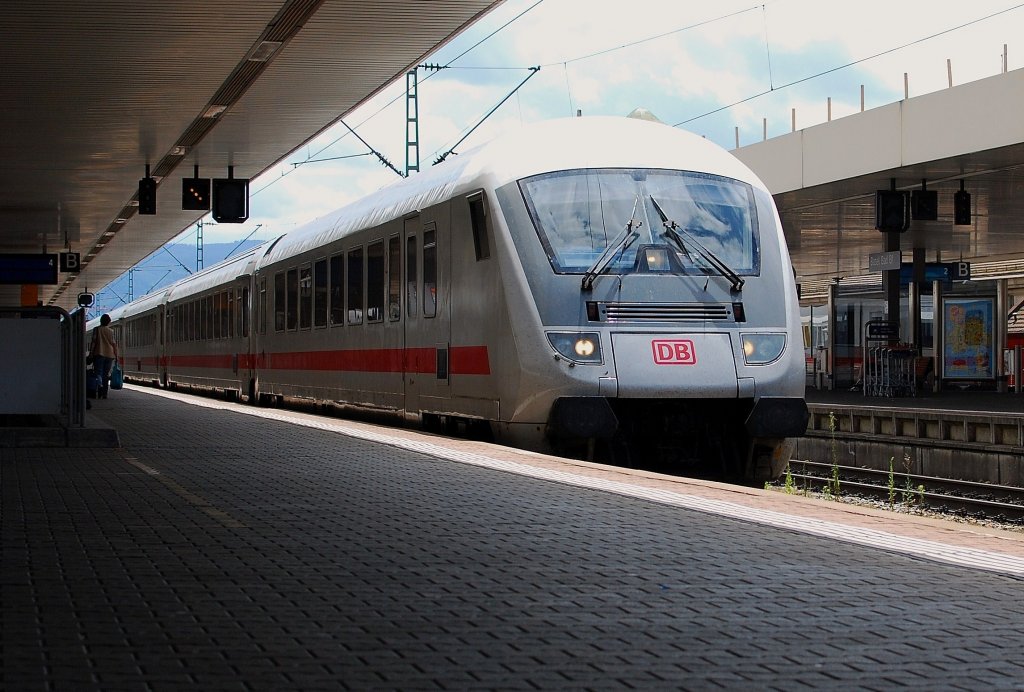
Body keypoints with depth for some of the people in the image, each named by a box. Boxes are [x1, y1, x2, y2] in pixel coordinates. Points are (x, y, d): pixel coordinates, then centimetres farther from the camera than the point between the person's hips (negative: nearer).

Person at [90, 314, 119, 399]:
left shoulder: (97, 330, 2)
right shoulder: (111, 331, 9)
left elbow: (93, 342, -5)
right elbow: (114, 344, 6)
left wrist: (90, 353, -2)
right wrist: (116, 356, 10)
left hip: (99, 354, -3)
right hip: (109, 355, 3)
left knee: (99, 373, -6)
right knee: (106, 374, 7)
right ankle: (104, 393, 5)